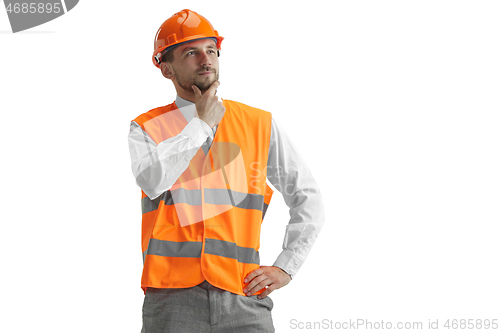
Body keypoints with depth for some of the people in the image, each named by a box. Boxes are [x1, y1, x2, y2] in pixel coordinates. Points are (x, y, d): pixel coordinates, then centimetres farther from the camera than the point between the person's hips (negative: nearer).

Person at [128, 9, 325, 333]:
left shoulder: (260, 125, 12)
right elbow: (153, 181, -13)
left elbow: (308, 198, 16)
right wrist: (202, 124, -1)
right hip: (173, 299, -1)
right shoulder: (148, 128, 9)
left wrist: (286, 266, 6)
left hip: (242, 299, 1)